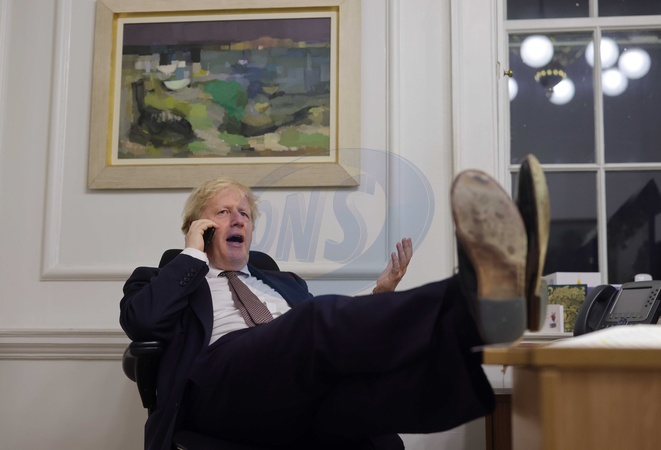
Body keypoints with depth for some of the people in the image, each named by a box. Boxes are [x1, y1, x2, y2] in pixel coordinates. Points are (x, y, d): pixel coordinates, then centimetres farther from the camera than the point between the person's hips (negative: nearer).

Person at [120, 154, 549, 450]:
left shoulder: (284, 283, 38)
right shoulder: (165, 282, 27)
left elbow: (338, 335, 29)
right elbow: (140, 321, 3)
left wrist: (378, 298, 11)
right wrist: (193, 252, 11)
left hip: (317, 391, 4)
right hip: (226, 377, -4)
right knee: (318, 319, -35)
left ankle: (484, 303, -60)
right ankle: (475, 297, -56)